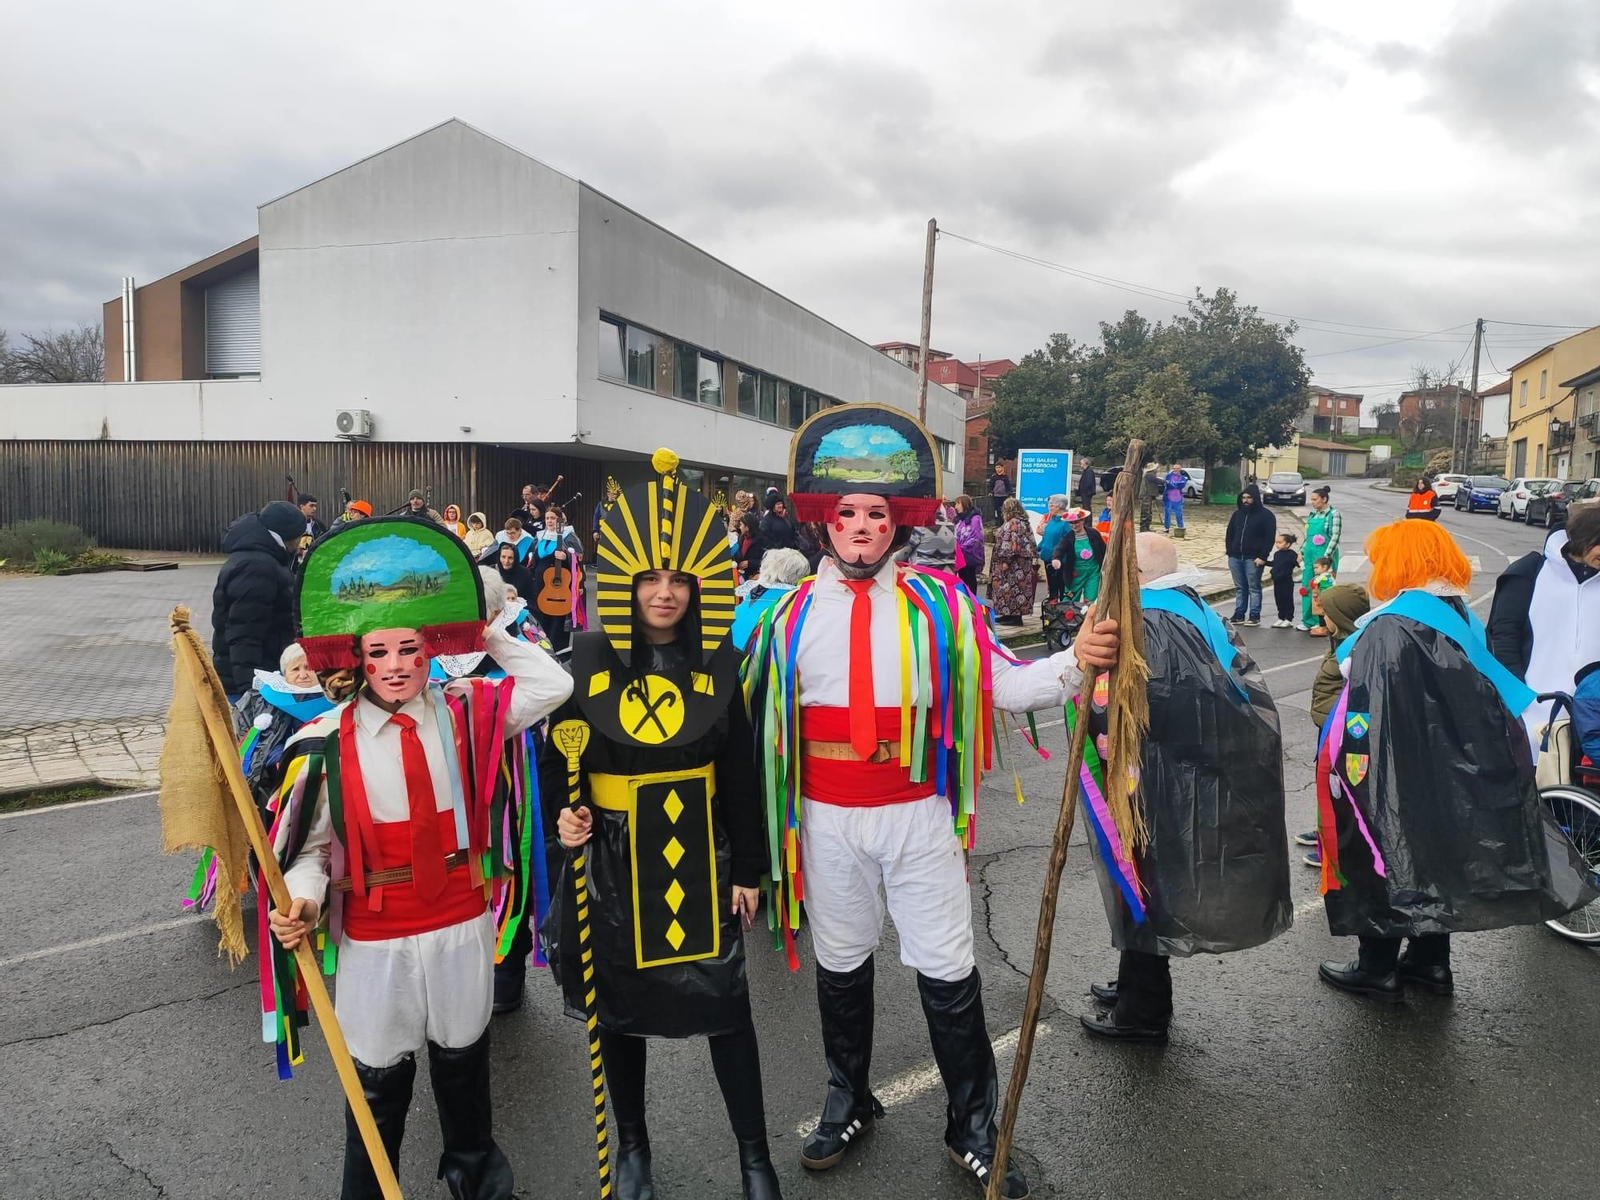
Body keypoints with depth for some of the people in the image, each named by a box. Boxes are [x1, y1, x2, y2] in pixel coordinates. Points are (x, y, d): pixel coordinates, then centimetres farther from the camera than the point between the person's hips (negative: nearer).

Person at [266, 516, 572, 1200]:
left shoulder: (465, 714, -5)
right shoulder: (327, 742, -11)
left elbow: (554, 686, -10)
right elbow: (310, 846, -6)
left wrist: (485, 638, -6)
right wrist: (301, 900, -24)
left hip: (463, 924, 2)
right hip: (376, 938, -2)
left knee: (463, 1055, 22)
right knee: (379, 1079, 12)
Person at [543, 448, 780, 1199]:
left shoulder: (719, 661, -5)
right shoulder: (589, 658, -7)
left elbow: (741, 773, 0)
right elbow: (561, 757, 2)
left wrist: (748, 871, 1)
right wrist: (564, 817, -17)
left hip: (701, 854, 0)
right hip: (614, 855, 0)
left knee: (726, 1004, 5)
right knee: (618, 1006, 14)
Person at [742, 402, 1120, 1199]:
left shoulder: (938, 605, -2)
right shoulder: (790, 615, 0)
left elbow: (1001, 685, -6)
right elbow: (758, 714, 4)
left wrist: (1073, 663, -23)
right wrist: (763, 817, 2)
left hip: (919, 817, -1)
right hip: (828, 824, 2)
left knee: (947, 972, 6)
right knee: (840, 966, 18)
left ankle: (972, 1126, 27)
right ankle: (849, 1101, 41)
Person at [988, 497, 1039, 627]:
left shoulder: (1014, 523, -16)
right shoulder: (1021, 522, 16)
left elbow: (1012, 543, -23)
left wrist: (1006, 560, -23)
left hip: (1014, 565, -10)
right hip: (1018, 564, 10)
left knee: (1011, 588, -6)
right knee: (1010, 588, 13)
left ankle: (1015, 617, -4)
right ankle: (1009, 615, 18)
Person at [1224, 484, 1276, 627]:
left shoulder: (1265, 515, -3)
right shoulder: (1237, 514, 14)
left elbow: (1270, 538, -8)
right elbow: (1229, 535, 18)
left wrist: (1262, 557, -14)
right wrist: (1230, 552, 7)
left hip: (1253, 558, -5)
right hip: (1236, 557, 5)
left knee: (1254, 587, -1)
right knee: (1240, 587, 10)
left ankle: (1255, 616, 2)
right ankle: (1239, 615, 14)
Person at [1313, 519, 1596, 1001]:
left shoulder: (1388, 632, -22)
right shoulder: (1463, 621, 5)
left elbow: (1367, 713, -27)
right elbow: (1489, 704, 14)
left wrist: (1343, 770, -21)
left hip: (1397, 781, -8)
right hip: (1455, 777, 8)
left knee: (1386, 866, 6)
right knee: (1435, 859, 19)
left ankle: (1377, 970, 17)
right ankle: (1432, 962, 32)